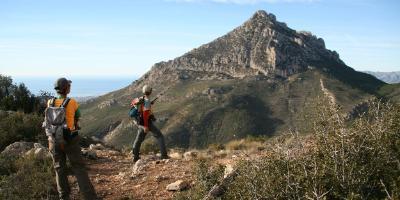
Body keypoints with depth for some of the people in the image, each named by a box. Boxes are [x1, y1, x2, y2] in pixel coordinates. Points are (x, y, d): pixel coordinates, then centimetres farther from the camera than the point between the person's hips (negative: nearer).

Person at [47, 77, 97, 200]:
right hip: (70, 140, -3)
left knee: (60, 169, 14)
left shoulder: (50, 103, -3)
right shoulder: (72, 103, -12)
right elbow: (78, 117, 5)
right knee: (79, 169, 1)